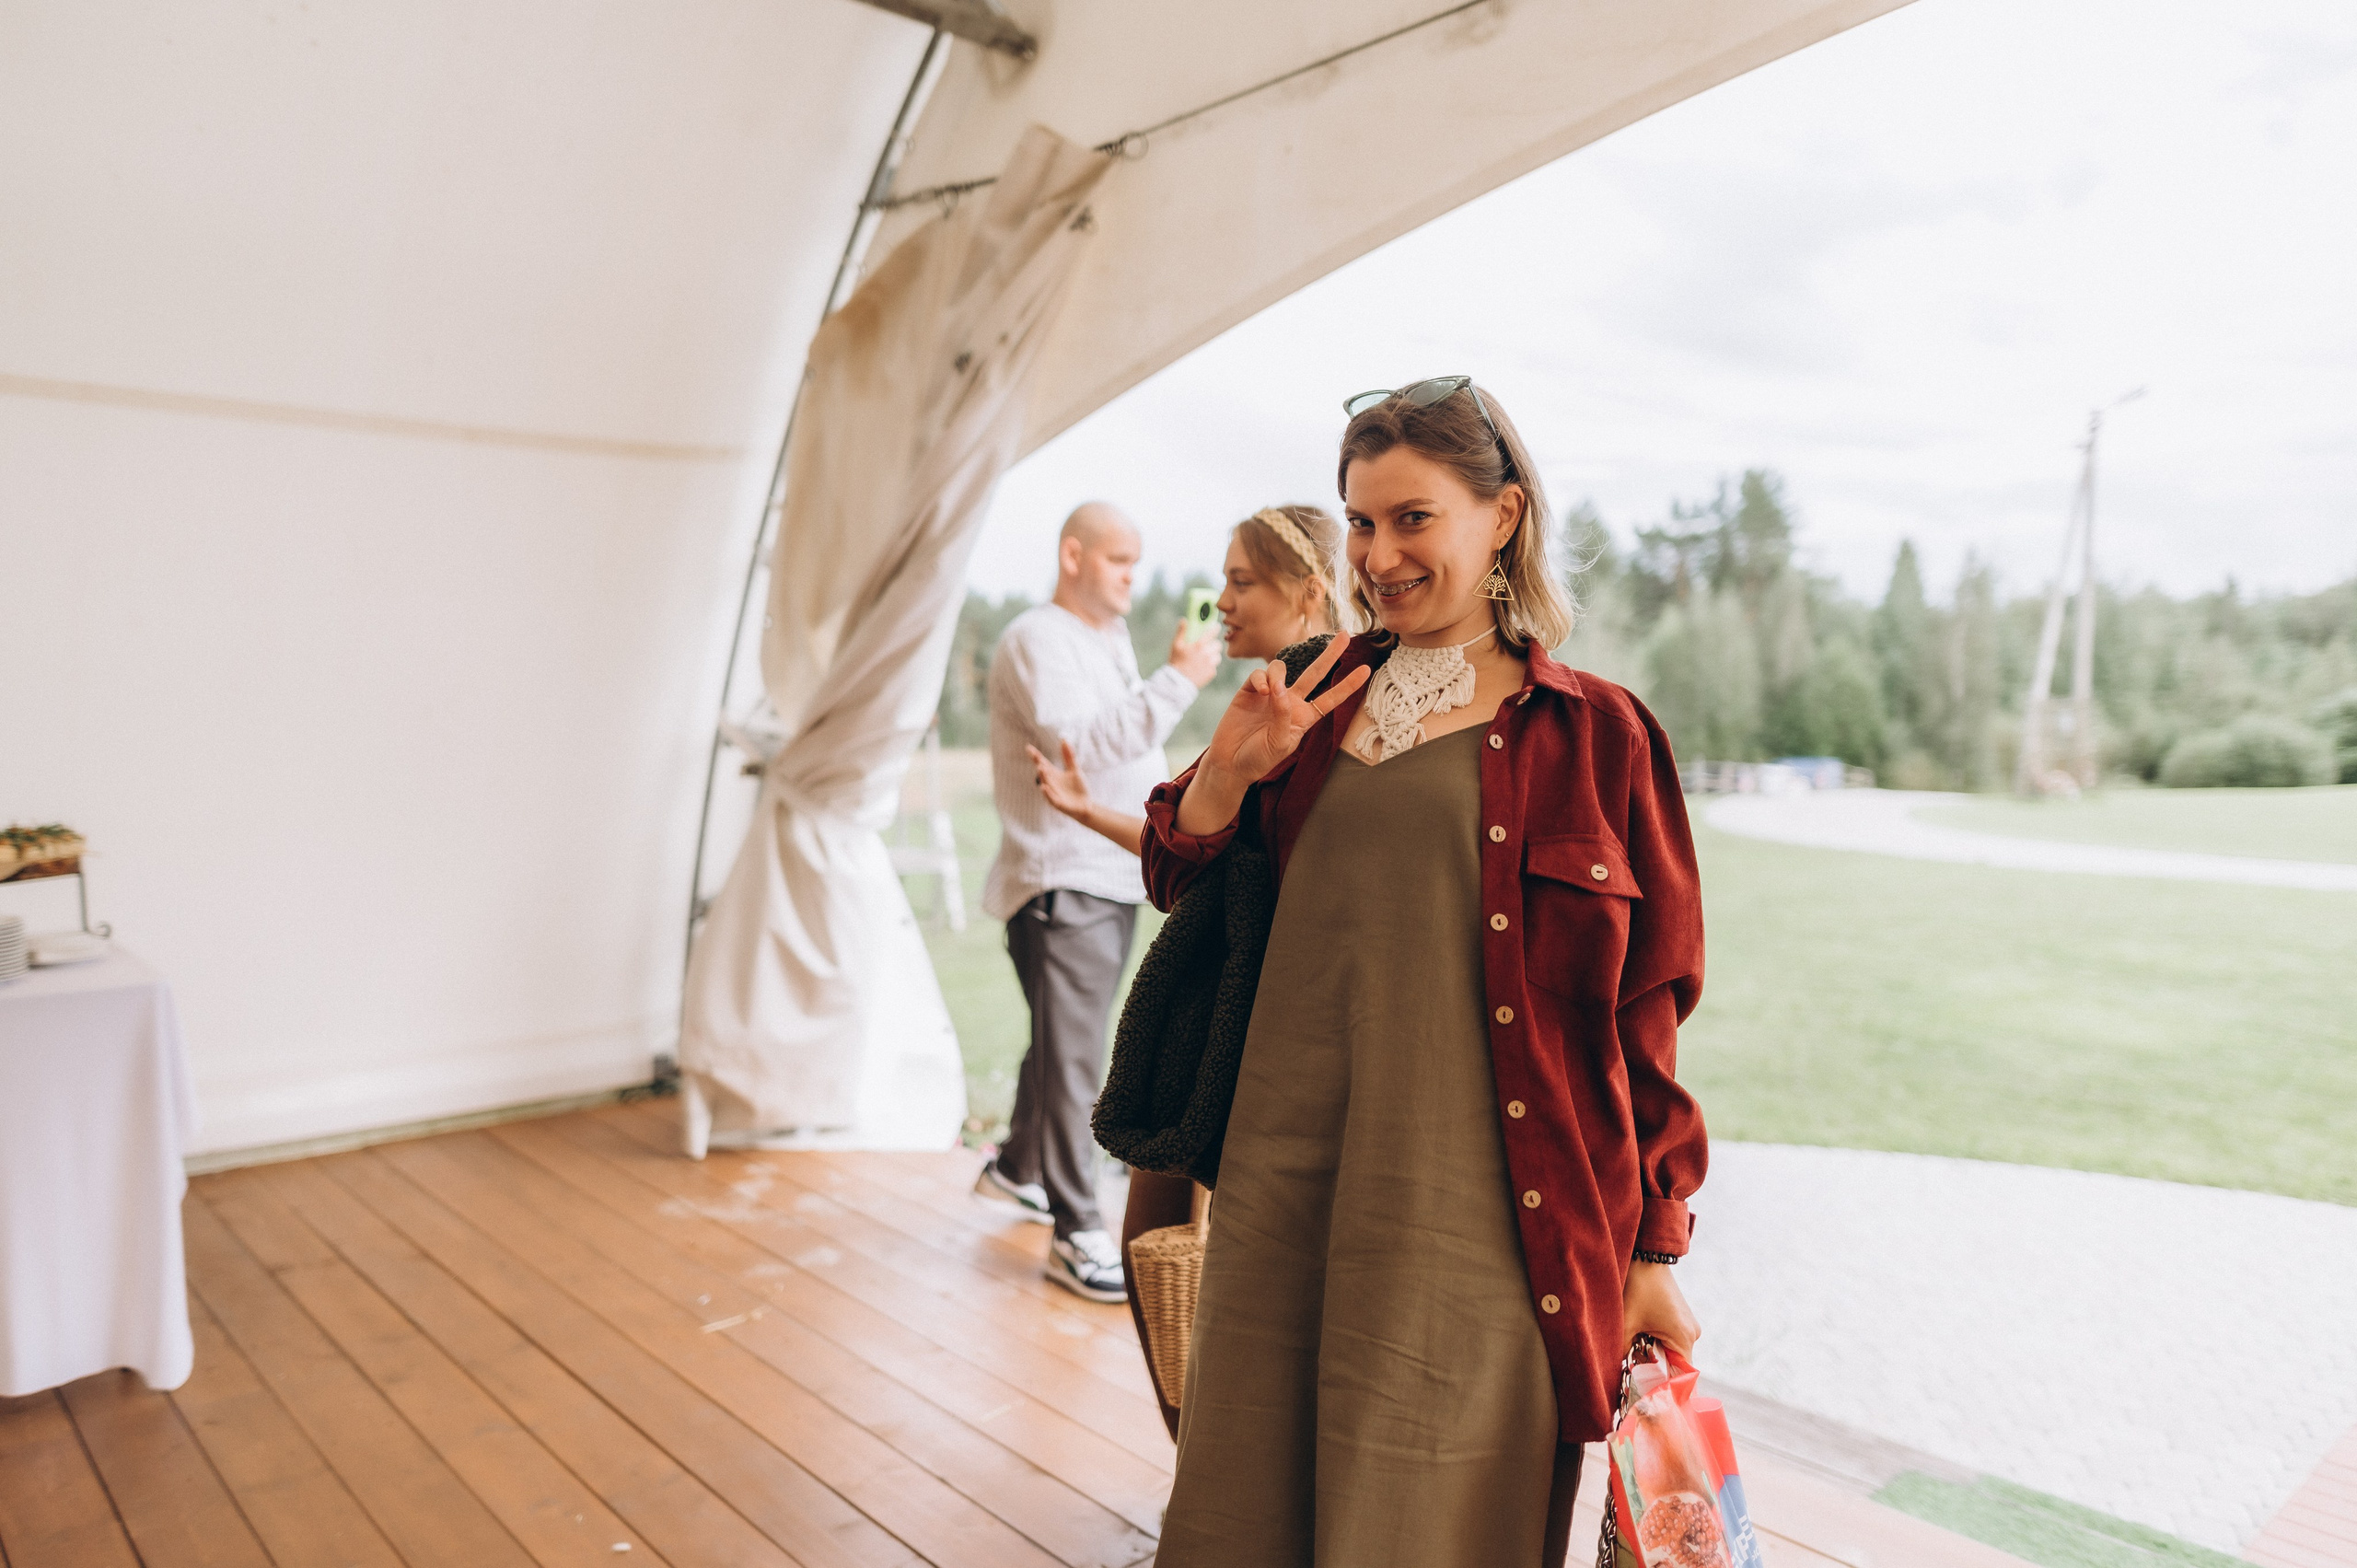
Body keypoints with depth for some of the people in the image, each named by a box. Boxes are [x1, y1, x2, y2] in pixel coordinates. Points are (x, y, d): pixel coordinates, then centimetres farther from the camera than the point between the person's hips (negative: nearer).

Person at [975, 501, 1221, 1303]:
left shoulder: (1113, 639, 20)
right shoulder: (1036, 640, -10)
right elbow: (1081, 743, -25)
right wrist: (1177, 682, -24)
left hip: (1117, 876, 9)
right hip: (1063, 882, -9)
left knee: (1065, 1041, 19)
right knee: (1073, 1058, -7)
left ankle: (1016, 1167, 37)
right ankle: (1077, 1234, 0)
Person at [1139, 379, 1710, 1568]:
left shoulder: (1593, 734, -2)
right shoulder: (1319, 698, 9)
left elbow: (1644, 1013, 0)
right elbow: (1179, 886, 14)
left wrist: (1654, 1252, 1)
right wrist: (1227, 770, -4)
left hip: (1467, 1215, -3)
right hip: (1283, 1179, 4)